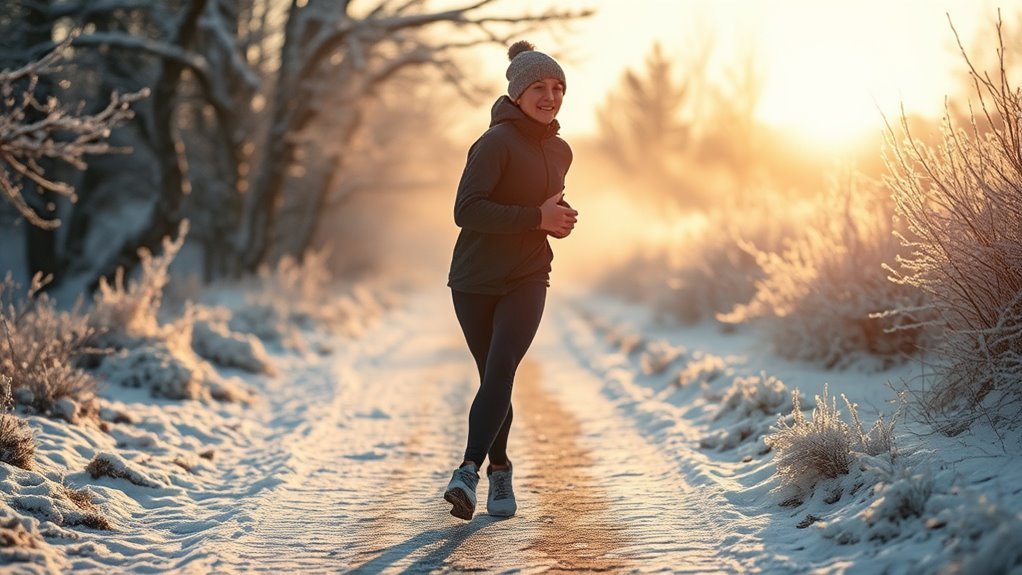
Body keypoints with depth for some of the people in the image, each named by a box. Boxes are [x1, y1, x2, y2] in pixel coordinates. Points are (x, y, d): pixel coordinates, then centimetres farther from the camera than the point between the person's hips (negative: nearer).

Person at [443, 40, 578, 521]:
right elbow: (466, 211, -22)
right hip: (475, 281, -3)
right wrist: (538, 218, -21)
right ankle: (499, 470, 27)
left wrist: (559, 218, 4)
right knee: (493, 378, 8)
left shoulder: (559, 151, 10)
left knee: (501, 370, -18)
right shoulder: (497, 142, -12)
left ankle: (469, 471, -23)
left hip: (527, 281, 3)